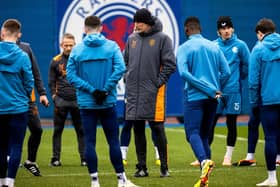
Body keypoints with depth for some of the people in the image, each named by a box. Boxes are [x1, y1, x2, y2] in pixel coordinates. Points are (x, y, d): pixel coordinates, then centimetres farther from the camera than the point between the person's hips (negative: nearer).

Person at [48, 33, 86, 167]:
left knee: (81, 130, 2)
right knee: (57, 130, 3)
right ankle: (55, 158, 9)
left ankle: (84, 158, 7)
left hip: (78, 100, -1)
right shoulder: (56, 61, 6)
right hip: (61, 100, 1)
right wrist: (54, 96, 0)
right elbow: (51, 81, 10)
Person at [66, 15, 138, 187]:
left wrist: (90, 89, -9)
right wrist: (106, 89, -10)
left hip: (86, 103, 0)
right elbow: (120, 69, -13)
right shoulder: (112, 46, -1)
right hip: (108, 103, 0)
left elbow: (71, 75, -7)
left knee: (90, 142, 3)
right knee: (114, 141, 6)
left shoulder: (77, 50, 0)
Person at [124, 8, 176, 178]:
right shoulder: (132, 39, 12)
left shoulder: (162, 38, -4)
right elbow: (125, 61, 22)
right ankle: (142, 167, 14)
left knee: (157, 128, -4)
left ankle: (164, 167, 4)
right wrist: (128, 79, 10)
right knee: (138, 130, 7)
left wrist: (159, 82, -10)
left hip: (154, 92, -5)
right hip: (134, 93, 5)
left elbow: (170, 63, -6)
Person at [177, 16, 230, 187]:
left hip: (194, 97, -5)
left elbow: (183, 72, -16)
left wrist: (210, 90, -15)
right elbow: (226, 72, 3)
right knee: (204, 135, 13)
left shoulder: (184, 48, -3)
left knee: (192, 133, -9)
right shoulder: (214, 47, 9)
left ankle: (204, 161, -38)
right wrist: (216, 89, 13)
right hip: (212, 100, 5)